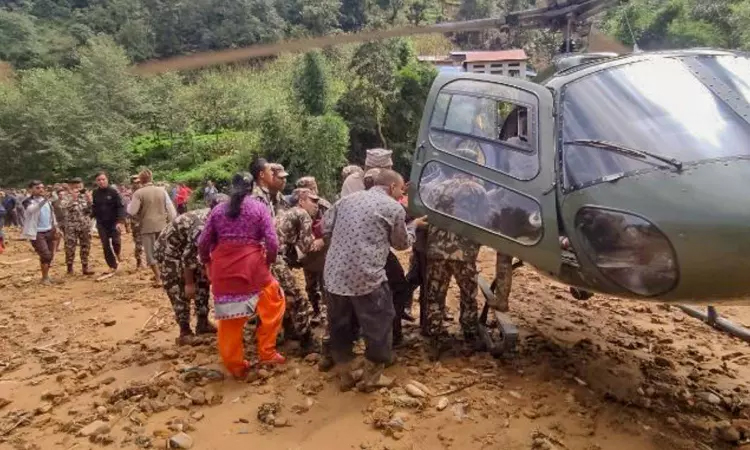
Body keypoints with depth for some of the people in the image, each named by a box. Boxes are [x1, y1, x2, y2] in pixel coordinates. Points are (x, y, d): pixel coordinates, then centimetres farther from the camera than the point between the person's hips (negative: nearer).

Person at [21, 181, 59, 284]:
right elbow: (31, 210, -34)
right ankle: (44, 277, 0)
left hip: (49, 231, 6)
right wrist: (43, 201, -46)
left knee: (50, 255, 10)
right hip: (37, 233, -6)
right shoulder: (28, 201, -10)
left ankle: (46, 275, 25)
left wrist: (55, 230, 14)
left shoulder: (47, 200, 10)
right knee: (45, 255, -14)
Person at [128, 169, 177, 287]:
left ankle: (158, 278, 1)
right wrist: (171, 223, 13)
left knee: (151, 252, 5)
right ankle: (160, 274, 27)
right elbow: (170, 209, 3)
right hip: (162, 225, 4)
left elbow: (132, 212, -9)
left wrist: (130, 204, 12)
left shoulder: (138, 193, -9)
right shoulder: (162, 191, 2)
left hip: (147, 226, -4)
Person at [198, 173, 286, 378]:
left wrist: (207, 264, 24)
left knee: (229, 317, 13)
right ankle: (266, 352, 18)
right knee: (273, 304, 18)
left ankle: (235, 365, 24)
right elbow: (272, 243, -7)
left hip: (222, 269, 3)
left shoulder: (218, 210, 10)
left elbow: (203, 243, 8)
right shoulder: (259, 208, 2)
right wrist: (268, 261, 11)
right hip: (251, 266, -3)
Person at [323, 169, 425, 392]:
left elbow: (326, 227, 15)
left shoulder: (348, 198, 15)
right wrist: (413, 226, 30)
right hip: (366, 277, -6)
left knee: (340, 326, 19)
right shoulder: (394, 208, 1)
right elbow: (402, 243, 13)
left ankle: (345, 375, 30)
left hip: (334, 274, 6)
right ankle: (371, 377, 24)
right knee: (379, 326, 13)